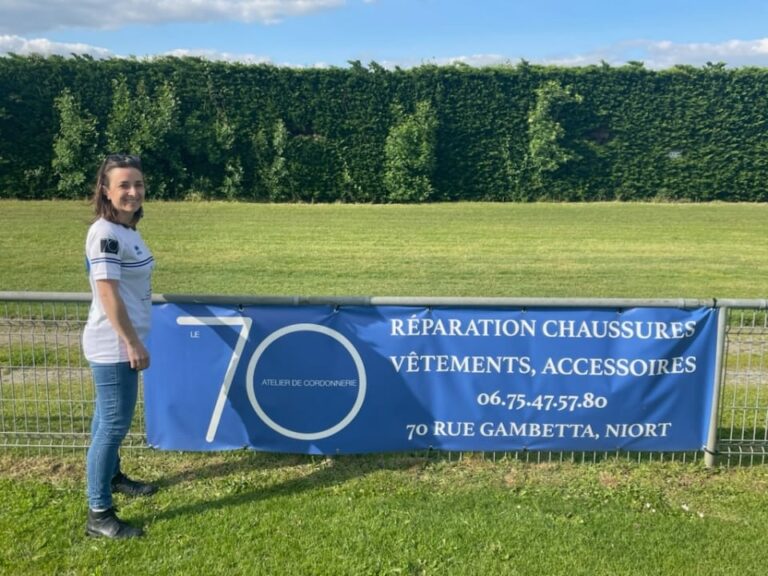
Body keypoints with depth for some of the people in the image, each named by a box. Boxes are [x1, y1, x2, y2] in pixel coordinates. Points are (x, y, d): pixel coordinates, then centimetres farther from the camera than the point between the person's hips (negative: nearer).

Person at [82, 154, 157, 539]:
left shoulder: (126, 229, 8)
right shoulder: (105, 233, -20)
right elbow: (108, 294, -24)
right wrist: (133, 343, -21)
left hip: (120, 342, 9)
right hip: (113, 345, -9)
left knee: (110, 417, 23)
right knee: (115, 423, -3)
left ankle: (111, 476, 42)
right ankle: (99, 514, 7)